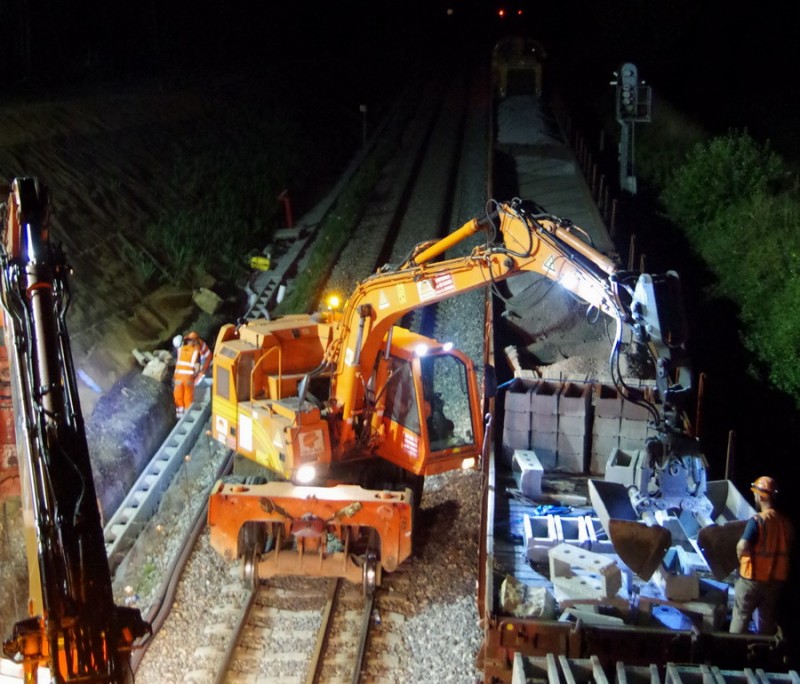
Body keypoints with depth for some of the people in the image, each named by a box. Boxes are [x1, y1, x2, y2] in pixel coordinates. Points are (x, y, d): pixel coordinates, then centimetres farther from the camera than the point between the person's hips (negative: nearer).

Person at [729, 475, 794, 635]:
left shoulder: (757, 520, -19)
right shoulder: (786, 521, 1)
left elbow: (742, 547, -26)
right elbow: (789, 547, 11)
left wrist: (740, 558, -7)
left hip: (753, 578, -5)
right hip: (776, 579, 5)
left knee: (741, 617, 7)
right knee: (767, 620, 15)